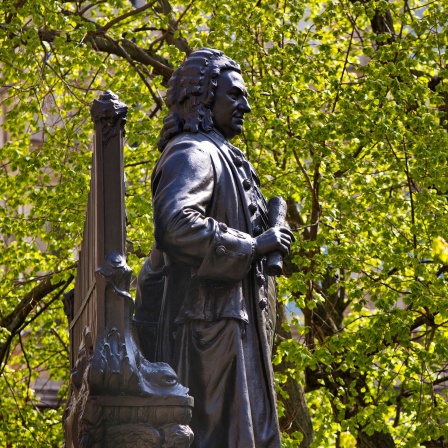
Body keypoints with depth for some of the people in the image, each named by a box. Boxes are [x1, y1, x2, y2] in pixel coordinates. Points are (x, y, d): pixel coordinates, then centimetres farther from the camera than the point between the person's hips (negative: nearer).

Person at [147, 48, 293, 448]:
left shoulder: (221, 156, 23)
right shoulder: (192, 154, -10)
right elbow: (176, 224, -28)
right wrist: (254, 245, -19)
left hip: (237, 326, 10)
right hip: (211, 322, -10)